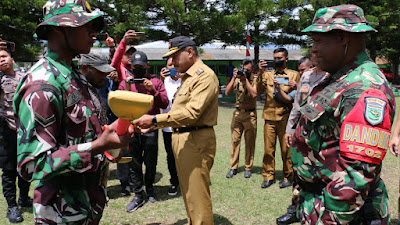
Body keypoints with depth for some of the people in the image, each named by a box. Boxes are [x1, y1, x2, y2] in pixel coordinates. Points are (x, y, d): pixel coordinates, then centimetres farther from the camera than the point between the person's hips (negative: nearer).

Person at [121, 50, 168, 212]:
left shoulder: (155, 82, 6)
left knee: (151, 162, 9)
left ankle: (149, 187, 34)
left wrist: (152, 90, -15)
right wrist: (127, 91, -13)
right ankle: (138, 195, 18)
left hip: (150, 128, -1)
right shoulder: (125, 82, 9)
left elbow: (165, 103, -2)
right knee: (134, 163, 7)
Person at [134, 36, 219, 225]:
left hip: (196, 141, -10)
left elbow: (192, 113, -24)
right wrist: (152, 125, 12)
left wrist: (155, 120, -24)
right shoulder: (188, 76, 19)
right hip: (181, 138, 10)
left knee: (197, 196, -4)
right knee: (187, 192, 19)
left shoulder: (204, 75, -13)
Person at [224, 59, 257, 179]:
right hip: (238, 113, 3)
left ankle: (248, 168, 13)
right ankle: (233, 168, 10)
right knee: (235, 140, 3)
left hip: (250, 114, -2)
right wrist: (234, 78, -11)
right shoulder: (237, 79, 7)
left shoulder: (254, 80, -2)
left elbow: (254, 94, -18)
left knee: (250, 142, 3)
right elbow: (227, 93, -3)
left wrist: (245, 79, -16)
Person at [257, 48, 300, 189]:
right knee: (268, 149, 4)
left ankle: (288, 177, 15)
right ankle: (268, 176, 16)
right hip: (269, 117, 2)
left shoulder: (294, 75, 9)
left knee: (286, 149, 1)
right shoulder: (267, 74, 14)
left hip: (285, 118, -2)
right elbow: (258, 91, 2)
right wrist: (260, 73, -7)